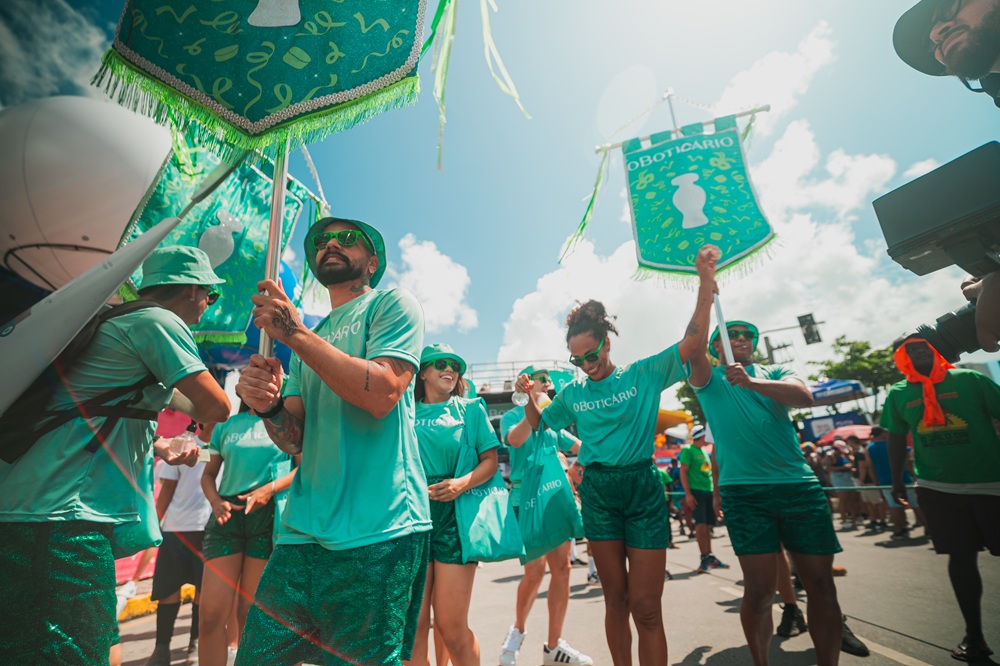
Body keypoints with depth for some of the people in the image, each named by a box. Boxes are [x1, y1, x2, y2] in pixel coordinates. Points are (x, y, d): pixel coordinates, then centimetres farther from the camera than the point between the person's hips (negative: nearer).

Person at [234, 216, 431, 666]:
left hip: (377, 531, -6)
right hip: (303, 530, 6)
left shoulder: (392, 305, 1)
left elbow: (382, 393, -17)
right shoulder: (309, 337, 20)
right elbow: (295, 440, 12)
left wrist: (295, 333, -12)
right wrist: (268, 406, -11)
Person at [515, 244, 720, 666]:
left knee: (645, 607, 1)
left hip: (643, 489, -2)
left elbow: (694, 341, -9)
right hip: (597, 493, 2)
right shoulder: (572, 394, 6)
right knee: (615, 599, 13)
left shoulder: (643, 374, 0)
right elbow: (538, 426, 17)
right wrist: (529, 398, -2)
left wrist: (705, 282, -20)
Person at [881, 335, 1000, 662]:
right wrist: (897, 481, 8)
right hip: (937, 488, 2)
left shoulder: (969, 380, -2)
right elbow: (897, 440, 10)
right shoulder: (897, 395, 3)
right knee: (961, 557, 9)